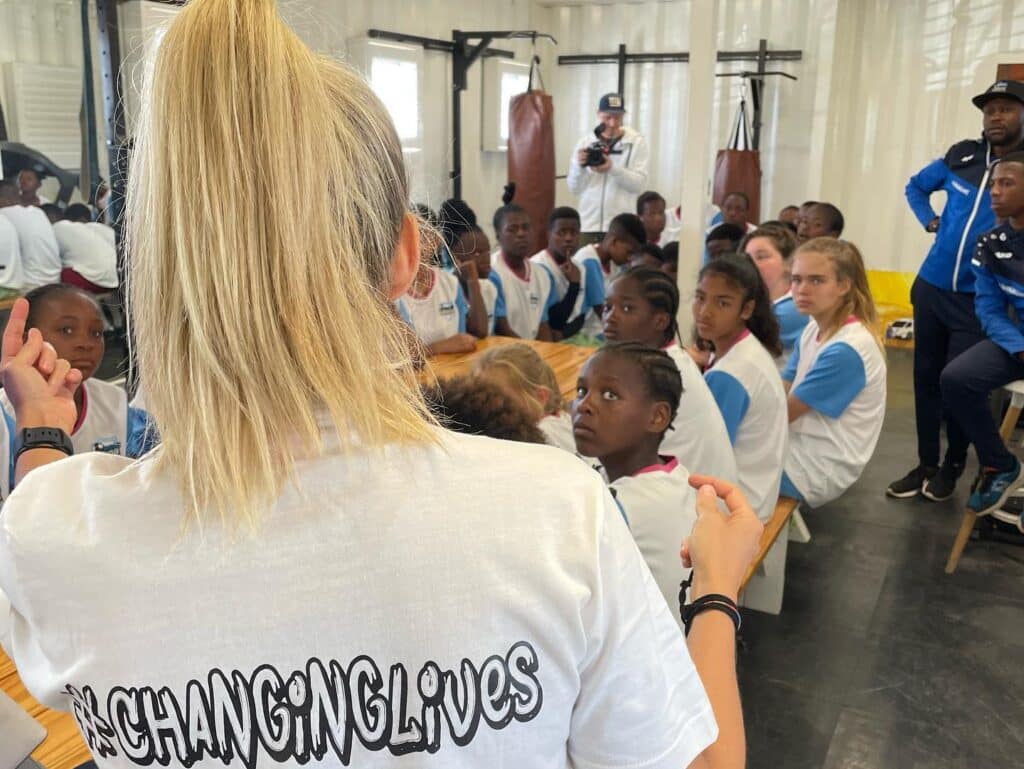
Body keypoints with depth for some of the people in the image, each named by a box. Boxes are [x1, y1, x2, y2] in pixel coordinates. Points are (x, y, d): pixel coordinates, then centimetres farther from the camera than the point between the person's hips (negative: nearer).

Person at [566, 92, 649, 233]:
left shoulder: (637, 142, 4)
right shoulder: (584, 143, 8)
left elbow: (640, 183, -6)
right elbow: (574, 189, 5)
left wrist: (612, 169, -20)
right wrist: (579, 167, -14)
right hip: (588, 225, 2)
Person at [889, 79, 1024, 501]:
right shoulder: (961, 157, 2)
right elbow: (916, 186, 21)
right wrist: (929, 221, 6)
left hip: (980, 300, -4)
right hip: (932, 287, 4)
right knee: (926, 377, 11)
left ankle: (953, 465, 22)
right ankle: (926, 463, 24)